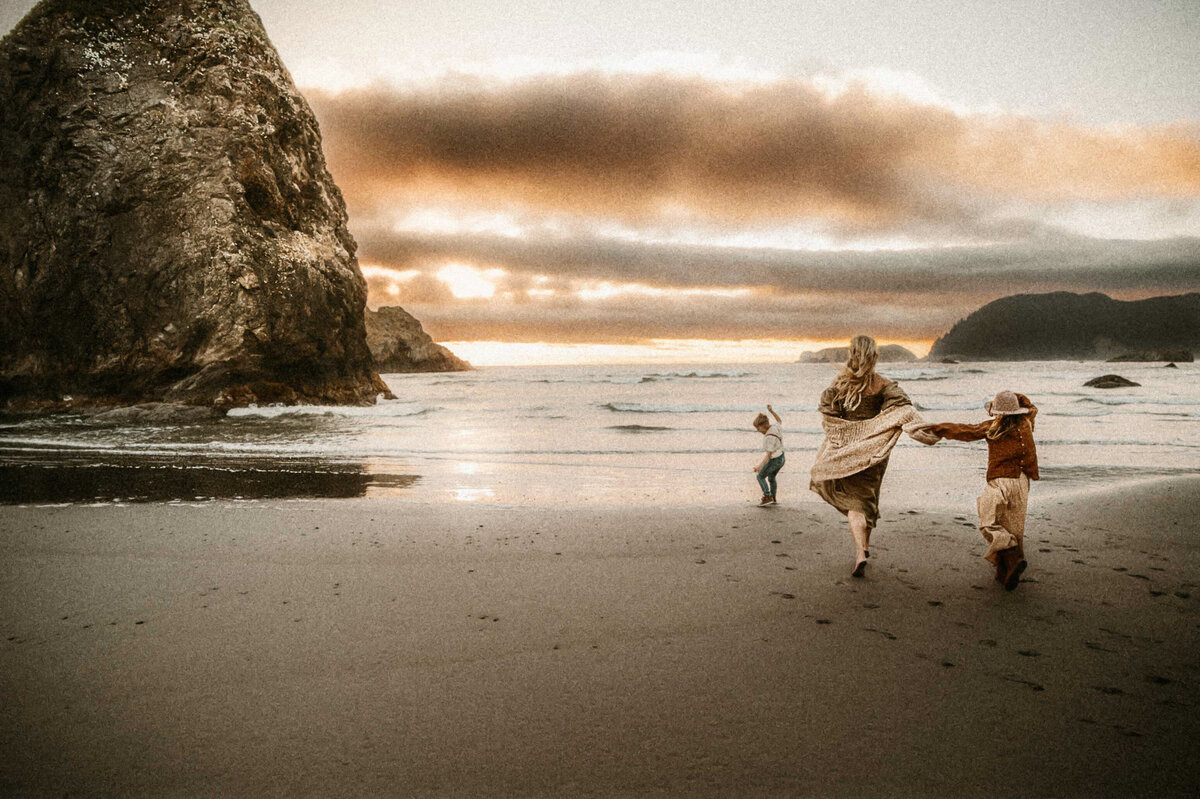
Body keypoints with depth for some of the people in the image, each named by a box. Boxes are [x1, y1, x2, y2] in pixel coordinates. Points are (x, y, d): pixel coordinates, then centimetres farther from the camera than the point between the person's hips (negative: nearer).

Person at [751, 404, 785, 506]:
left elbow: (768, 454, -29)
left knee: (760, 476, 5)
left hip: (774, 460, -9)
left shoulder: (769, 437, -29)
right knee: (771, 478, 24)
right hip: (781, 458, 9)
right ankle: (773, 499, 31)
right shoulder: (775, 427, -5)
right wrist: (771, 411, 13)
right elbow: (779, 421, 21)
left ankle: (767, 497, -3)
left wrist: (760, 466, -36)